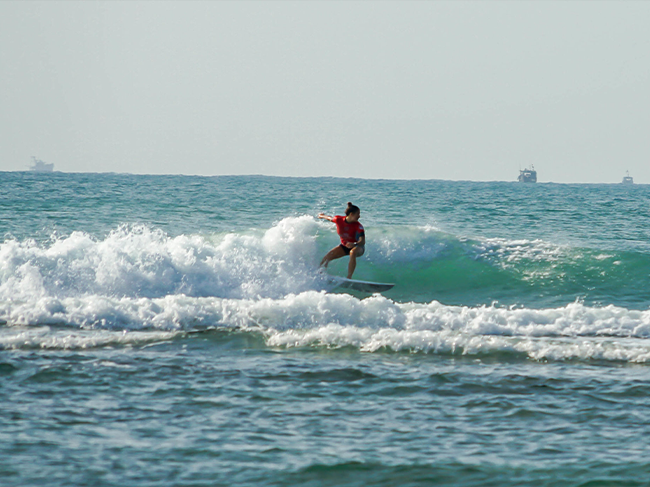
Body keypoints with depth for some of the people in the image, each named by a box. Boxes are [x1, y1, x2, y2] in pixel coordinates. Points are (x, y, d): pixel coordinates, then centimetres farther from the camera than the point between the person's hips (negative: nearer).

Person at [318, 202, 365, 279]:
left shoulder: (358, 226, -26)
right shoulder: (339, 220, -18)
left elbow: (362, 241, -34)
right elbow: (330, 218, 6)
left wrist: (354, 244, -56)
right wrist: (322, 216, 26)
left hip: (357, 247, -4)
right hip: (344, 246, 4)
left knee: (353, 253, -40)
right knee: (326, 259, -5)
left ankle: (349, 278, -42)